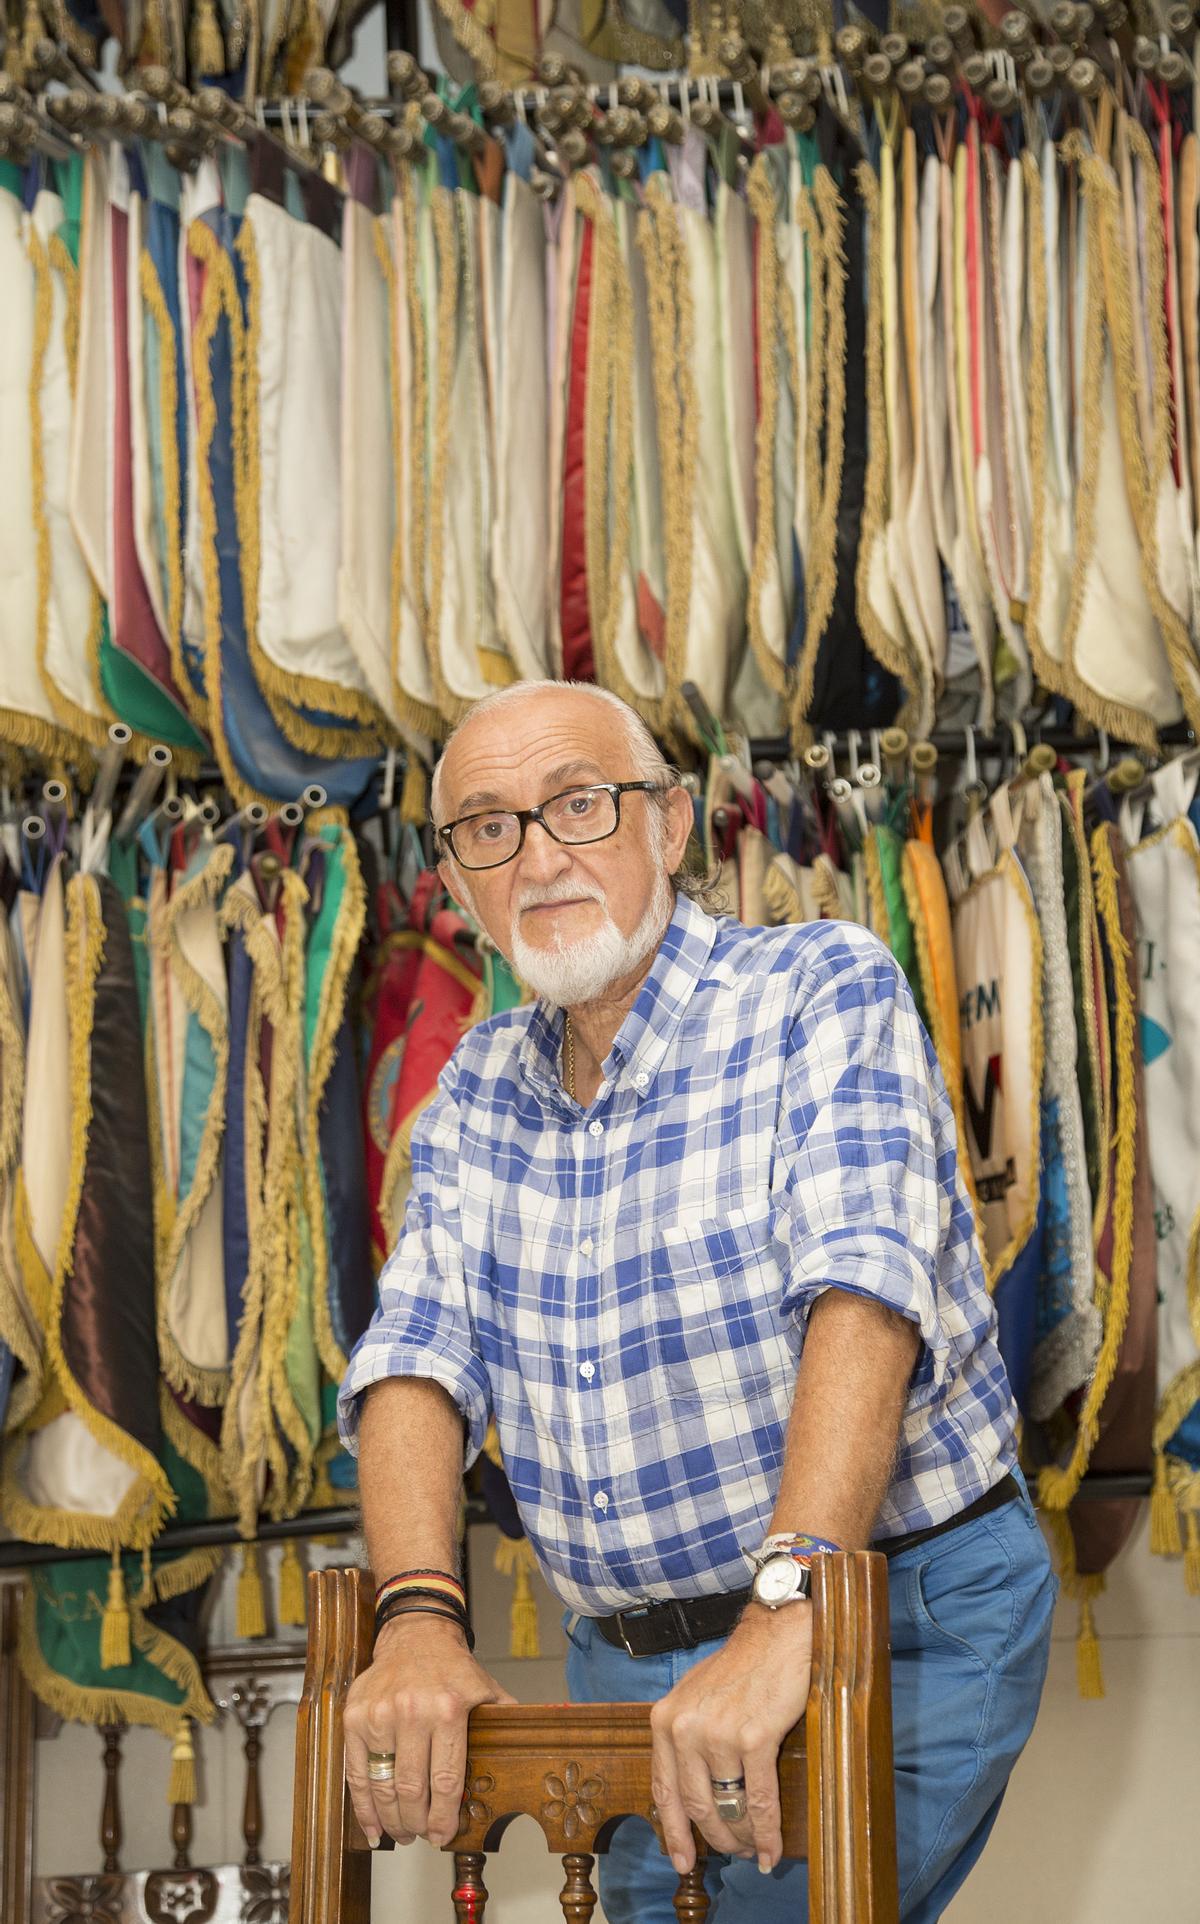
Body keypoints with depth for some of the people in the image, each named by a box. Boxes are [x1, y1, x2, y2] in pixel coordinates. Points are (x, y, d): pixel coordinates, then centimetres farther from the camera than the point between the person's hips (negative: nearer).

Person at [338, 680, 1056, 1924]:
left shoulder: (822, 991, -12)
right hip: (627, 1665, 6)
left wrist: (786, 1611, -38)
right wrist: (418, 1618, -21)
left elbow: (864, 1286, -26)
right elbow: (420, 1348, -3)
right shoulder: (479, 1089, 6)